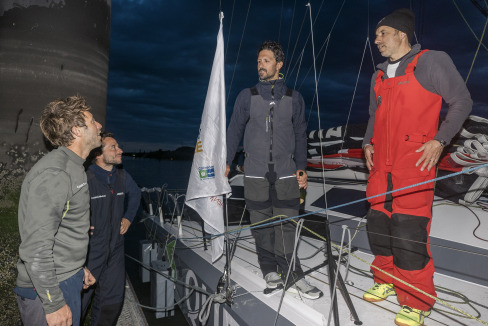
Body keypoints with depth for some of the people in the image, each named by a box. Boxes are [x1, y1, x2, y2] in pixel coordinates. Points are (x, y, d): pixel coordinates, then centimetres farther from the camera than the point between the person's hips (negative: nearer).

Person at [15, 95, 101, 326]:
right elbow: (36, 247, -26)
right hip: (49, 289, -9)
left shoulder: (72, 168, 10)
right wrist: (54, 304, -21)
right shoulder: (54, 174, -22)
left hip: (67, 280, 9)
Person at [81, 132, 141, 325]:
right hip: (90, 252, -6)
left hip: (115, 251, 6)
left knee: (112, 301, 17)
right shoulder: (84, 178, -21)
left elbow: (135, 194, 22)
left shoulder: (122, 176, 2)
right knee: (79, 302, 8)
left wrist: (128, 217, 15)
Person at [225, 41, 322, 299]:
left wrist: (301, 167, 9)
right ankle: (270, 270, 19)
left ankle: (292, 277, 8)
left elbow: (300, 135, 14)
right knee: (261, 224, 4)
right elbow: (234, 131, 11)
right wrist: (226, 162, 5)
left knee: (286, 225, -2)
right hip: (255, 174, 0)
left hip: (286, 174, 0)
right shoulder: (246, 97, 8)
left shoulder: (294, 98, 10)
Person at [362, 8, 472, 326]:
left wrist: (440, 139, -11)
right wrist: (368, 143, 10)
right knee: (379, 225, 10)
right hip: (381, 164, 7)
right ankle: (388, 281, 30)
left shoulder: (432, 62, -2)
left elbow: (462, 102, 0)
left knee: (409, 231, -8)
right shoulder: (379, 76, 17)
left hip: (414, 163, -6)